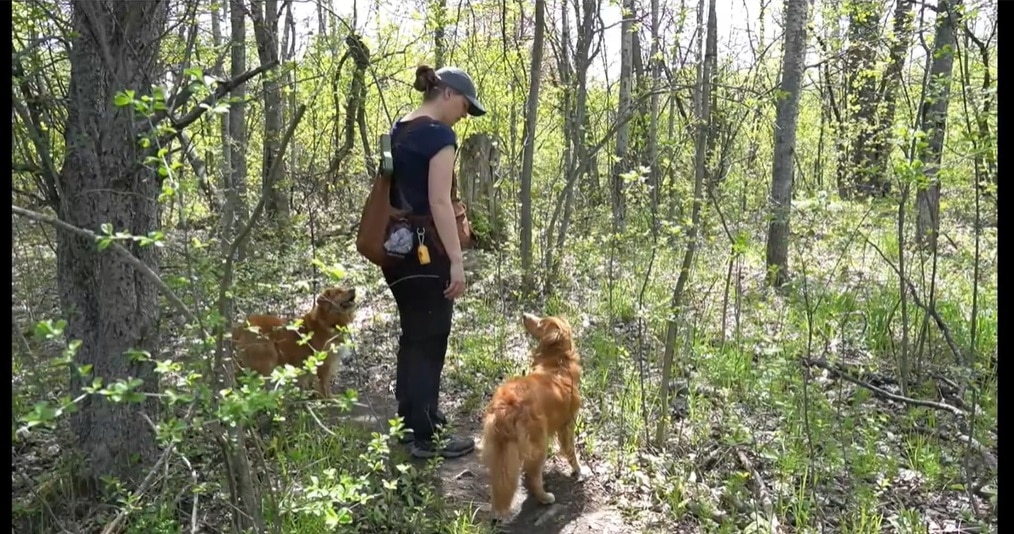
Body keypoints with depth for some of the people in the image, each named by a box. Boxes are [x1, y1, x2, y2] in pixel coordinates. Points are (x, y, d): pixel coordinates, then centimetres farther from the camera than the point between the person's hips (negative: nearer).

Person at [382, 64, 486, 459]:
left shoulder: (398, 130, 13)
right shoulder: (440, 135, -13)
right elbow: (439, 202, -21)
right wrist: (456, 261, -20)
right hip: (424, 249, -9)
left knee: (412, 335, 18)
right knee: (429, 339, 0)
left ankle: (409, 421, 30)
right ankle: (426, 436, 9)